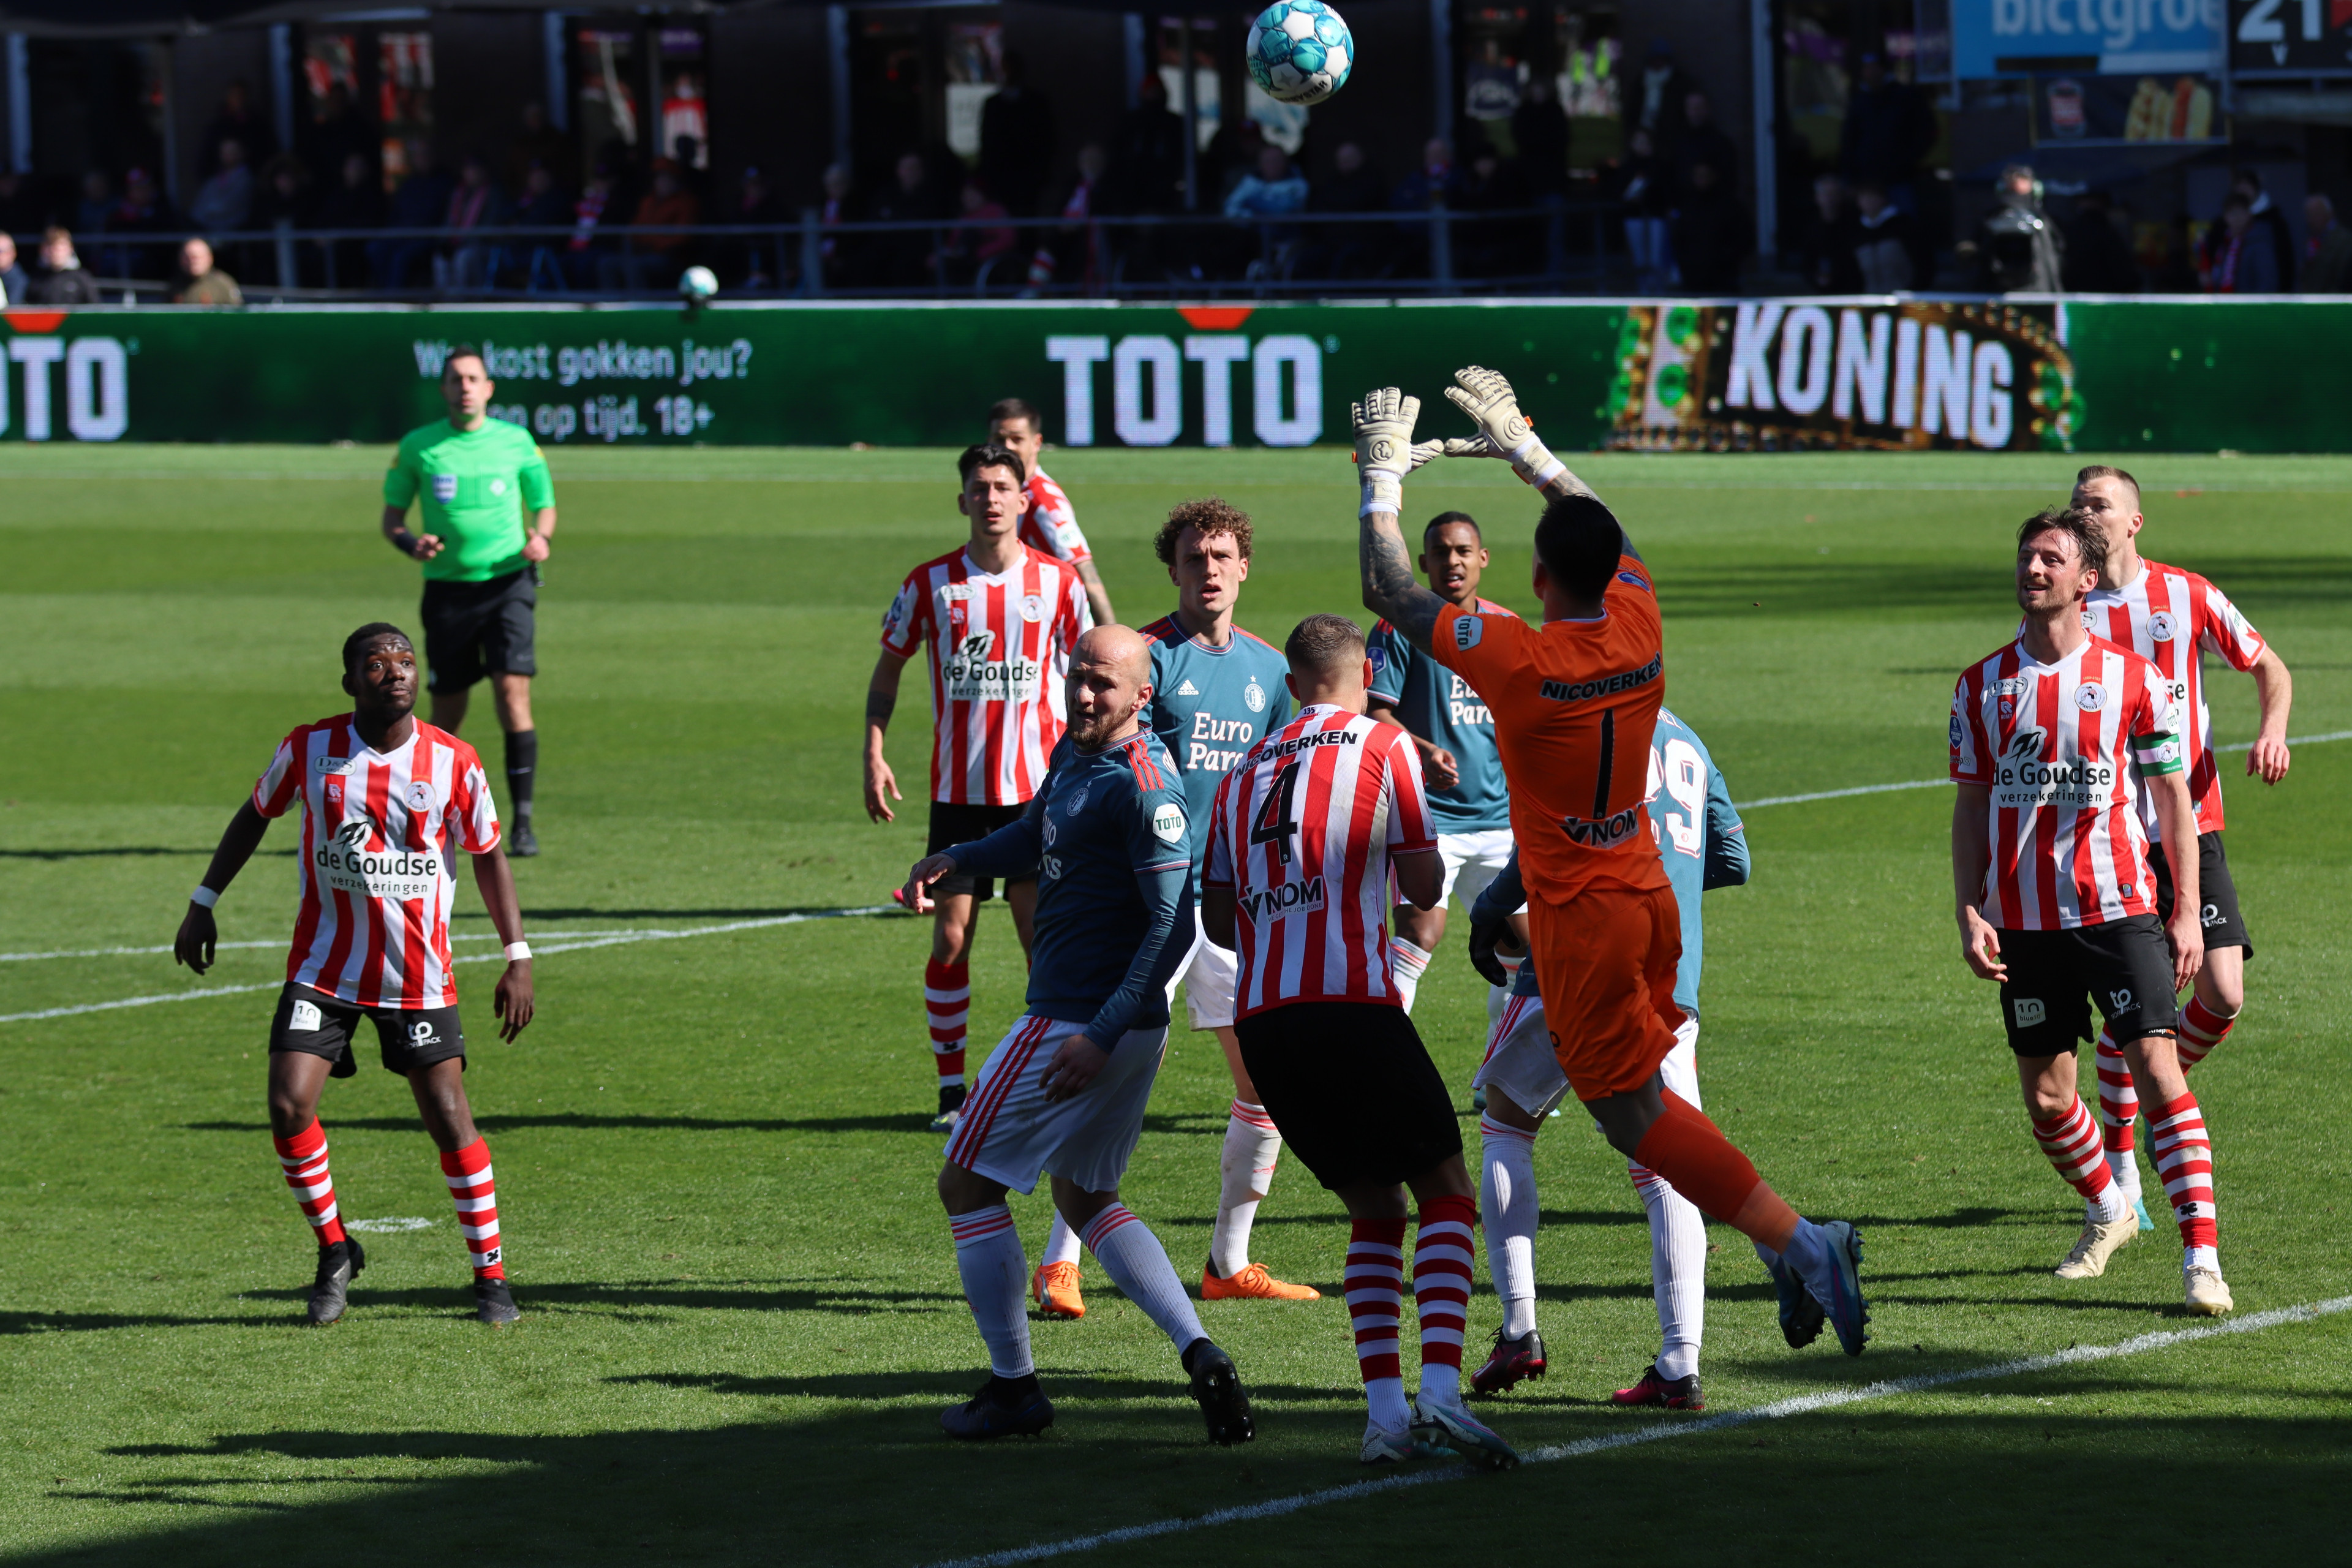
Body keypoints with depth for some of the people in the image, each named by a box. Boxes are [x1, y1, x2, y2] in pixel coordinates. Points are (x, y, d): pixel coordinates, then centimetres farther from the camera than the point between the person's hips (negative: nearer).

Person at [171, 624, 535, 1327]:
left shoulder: (452, 762, -6)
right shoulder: (310, 750, -5)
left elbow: (488, 855, 5)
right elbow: (255, 815, 12)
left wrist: (517, 957, -1)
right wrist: (202, 906, 11)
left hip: (419, 978, -1)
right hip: (323, 970, 1)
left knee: (449, 1119, -6)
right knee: (289, 1110, -12)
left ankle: (490, 1274, 9)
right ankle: (334, 1249, 11)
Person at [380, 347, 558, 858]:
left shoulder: (517, 443, 5)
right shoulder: (417, 447, 3)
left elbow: (543, 504, 16)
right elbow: (392, 516, 10)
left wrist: (540, 537, -6)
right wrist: (411, 543, -12)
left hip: (507, 582, -1)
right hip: (447, 587, 1)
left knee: (514, 694, -15)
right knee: (447, 713, 4)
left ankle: (522, 822, -13)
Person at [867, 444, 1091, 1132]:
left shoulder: (1058, 583, 1)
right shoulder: (930, 584, 2)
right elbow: (887, 669, 11)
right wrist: (874, 754, 1)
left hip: (1035, 787, -1)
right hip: (957, 789, 1)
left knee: (1045, 934, -6)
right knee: (951, 939, 0)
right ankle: (951, 1088, 11)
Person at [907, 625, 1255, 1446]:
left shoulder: (1143, 786, -20)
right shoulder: (1074, 753, 9)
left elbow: (1172, 922, -23)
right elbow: (1034, 834, 28)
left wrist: (1102, 1036, -27)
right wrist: (955, 859, 7)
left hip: (1078, 1023, -10)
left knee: (968, 1184, 2)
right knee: (1083, 1196, 21)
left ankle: (1014, 1389, 8)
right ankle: (1201, 1356, 6)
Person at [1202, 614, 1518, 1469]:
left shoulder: (1245, 770, 20)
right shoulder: (1384, 745, 5)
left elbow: (1218, 919, 22)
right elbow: (1423, 886, 2)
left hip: (1260, 1022, 5)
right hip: (1351, 1005, -5)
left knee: (1374, 1209, 15)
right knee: (1446, 1193, 1)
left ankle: (1385, 1407, 0)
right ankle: (1440, 1388, -19)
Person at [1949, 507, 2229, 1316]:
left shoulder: (2133, 679, -1)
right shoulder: (1982, 686, 6)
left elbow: (2174, 798, 2)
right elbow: (1971, 807, 11)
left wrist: (2186, 913, -4)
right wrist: (1969, 914, 1)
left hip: (2118, 907, -3)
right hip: (2024, 919, 3)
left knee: (2157, 1066, -13)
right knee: (2046, 1098, 6)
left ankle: (2202, 1257, -12)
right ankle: (2108, 1210, 33)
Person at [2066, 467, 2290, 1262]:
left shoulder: (2187, 596, 0)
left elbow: (2269, 667, 11)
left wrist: (2271, 733, -9)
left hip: (2190, 826, 1)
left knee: (2224, 995, -9)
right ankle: (2120, 1172, 11)